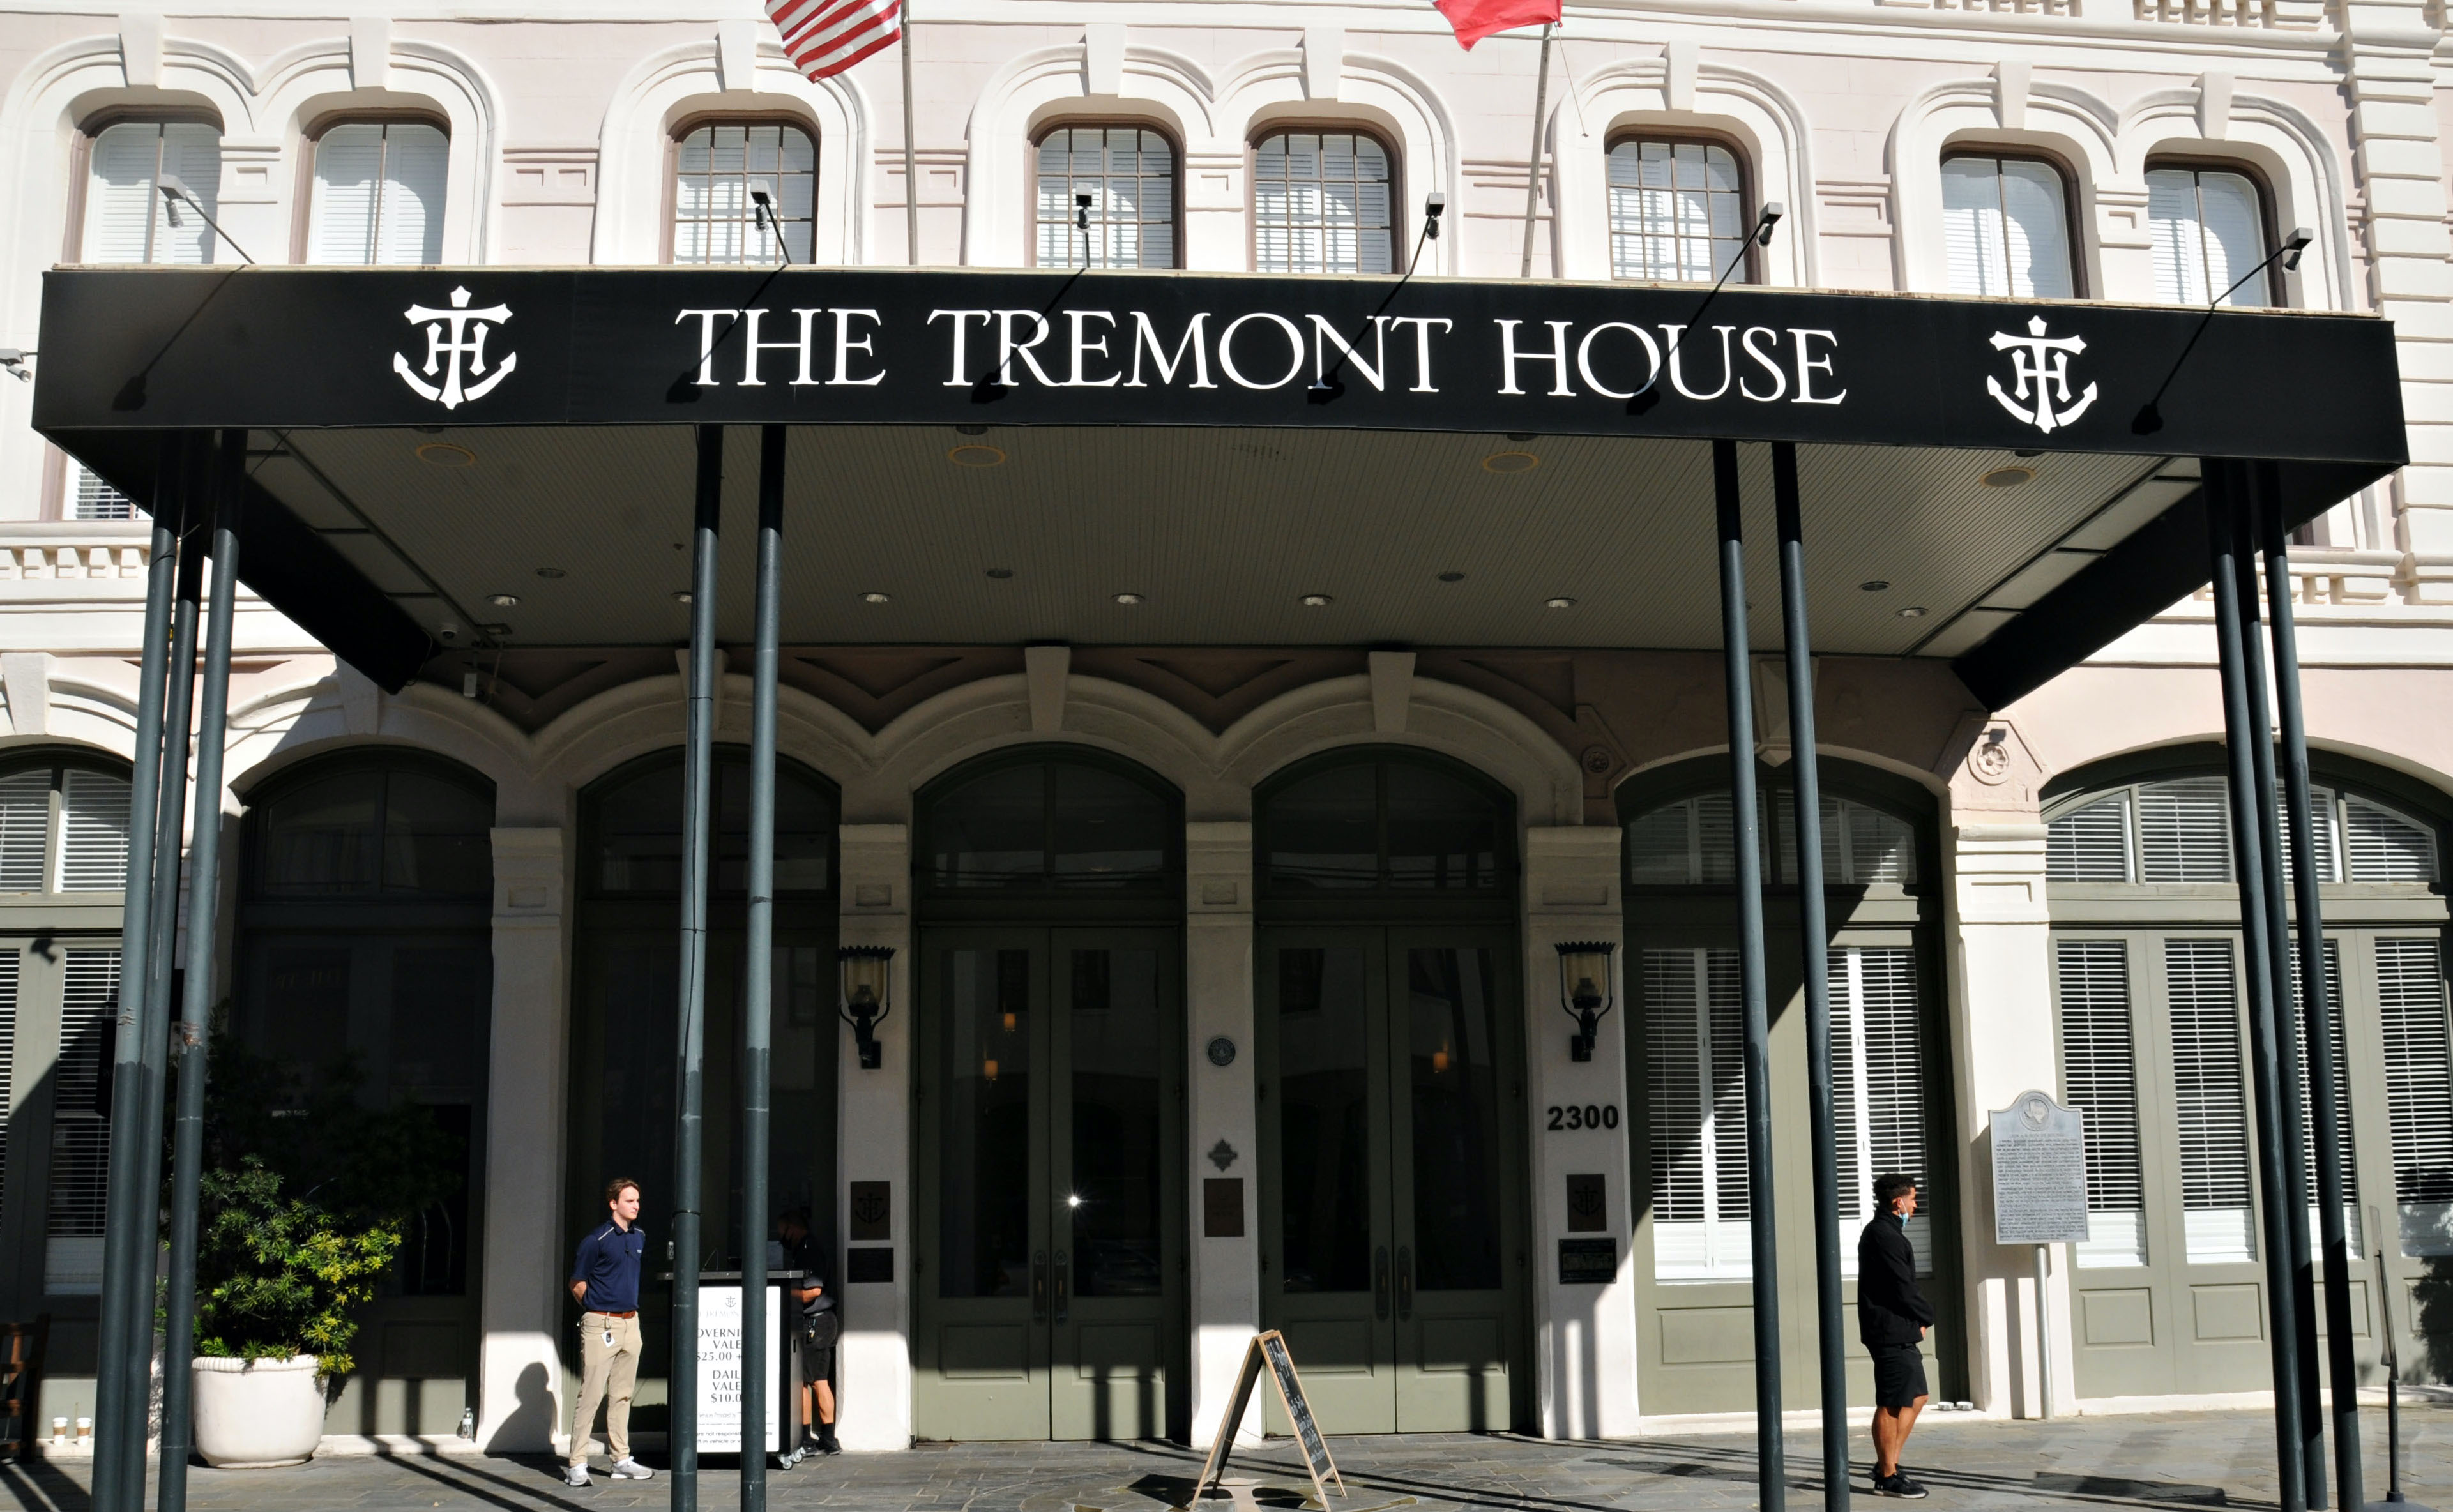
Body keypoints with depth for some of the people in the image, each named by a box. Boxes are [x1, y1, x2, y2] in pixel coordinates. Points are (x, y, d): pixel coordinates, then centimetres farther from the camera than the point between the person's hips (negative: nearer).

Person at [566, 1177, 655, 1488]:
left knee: (622, 1395, 12)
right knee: (591, 1395, -7)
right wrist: (598, 1310, 2)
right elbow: (577, 1285, -3)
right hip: (600, 1324, -7)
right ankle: (577, 1464, -3)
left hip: (630, 1322, 7)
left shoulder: (640, 1237, 11)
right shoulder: (596, 1240, -10)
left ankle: (622, 1460, 17)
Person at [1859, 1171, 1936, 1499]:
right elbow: (1903, 1290, -19)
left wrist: (1919, 1317, 6)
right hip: (1892, 1333, -11)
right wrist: (1927, 1315, -2)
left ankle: (1888, 1464, 19)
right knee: (1892, 1404, -4)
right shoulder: (1885, 1236, -17)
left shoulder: (1883, 1232, 17)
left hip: (1901, 1333, 11)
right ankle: (1887, 1477, 2)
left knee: (1916, 1397, 16)